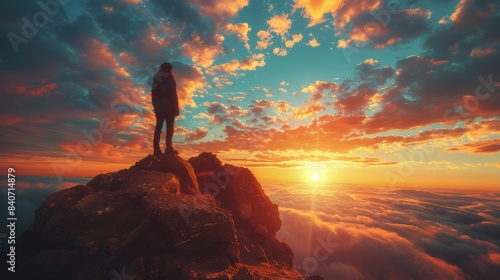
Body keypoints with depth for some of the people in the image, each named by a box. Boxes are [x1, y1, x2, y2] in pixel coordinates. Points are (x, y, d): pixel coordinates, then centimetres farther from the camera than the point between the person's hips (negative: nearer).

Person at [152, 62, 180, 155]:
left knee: (158, 127, 5)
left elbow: (153, 96, 17)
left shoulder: (155, 80, 16)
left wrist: (155, 107, 21)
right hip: (168, 108, -6)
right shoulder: (170, 79, -5)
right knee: (169, 127, -4)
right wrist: (176, 109, -10)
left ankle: (156, 148, 3)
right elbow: (173, 95, -12)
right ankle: (168, 147, -11)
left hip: (158, 108, 6)